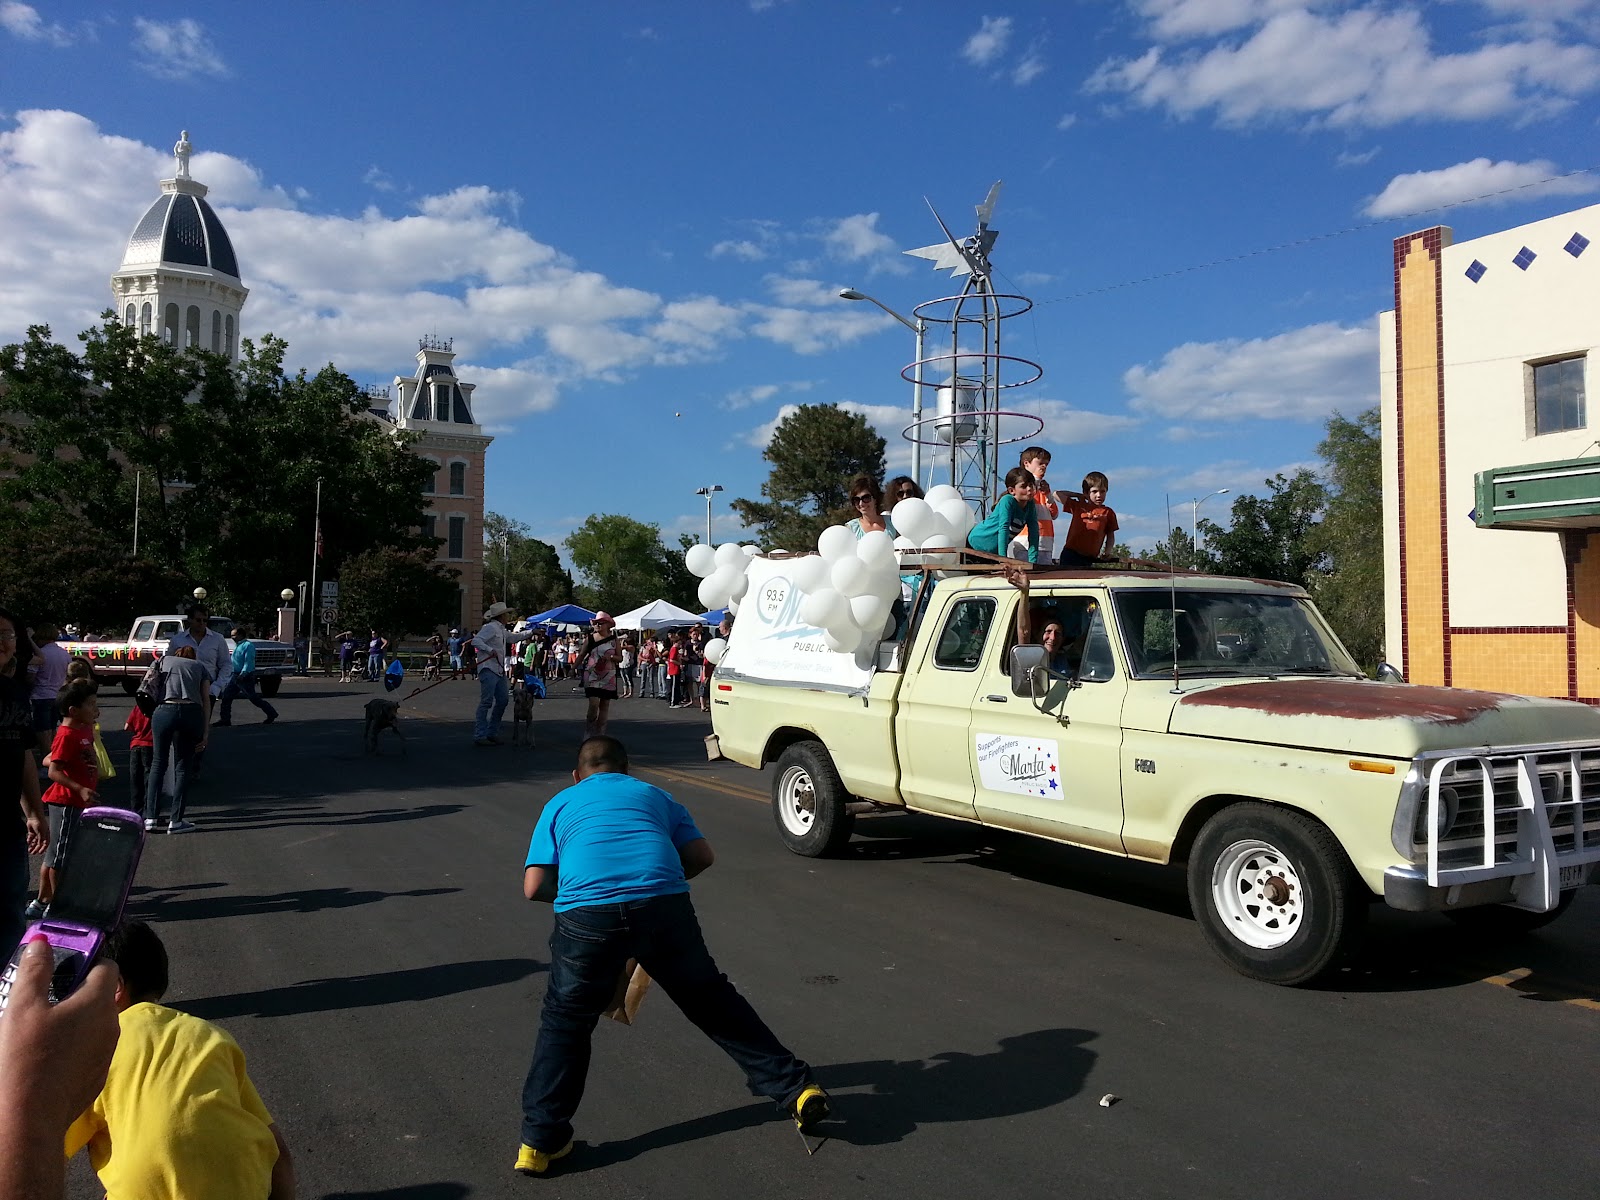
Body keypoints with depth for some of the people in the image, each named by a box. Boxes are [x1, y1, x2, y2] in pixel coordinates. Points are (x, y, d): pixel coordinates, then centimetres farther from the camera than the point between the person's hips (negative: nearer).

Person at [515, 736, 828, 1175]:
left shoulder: (560, 804, 27)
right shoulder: (652, 794, 30)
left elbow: (534, 887, 17)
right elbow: (702, 856, 21)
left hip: (587, 915, -1)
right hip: (665, 906, 1)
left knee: (564, 1023, 21)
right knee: (713, 1002, 20)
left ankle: (541, 1142, 20)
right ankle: (794, 1087, 24)